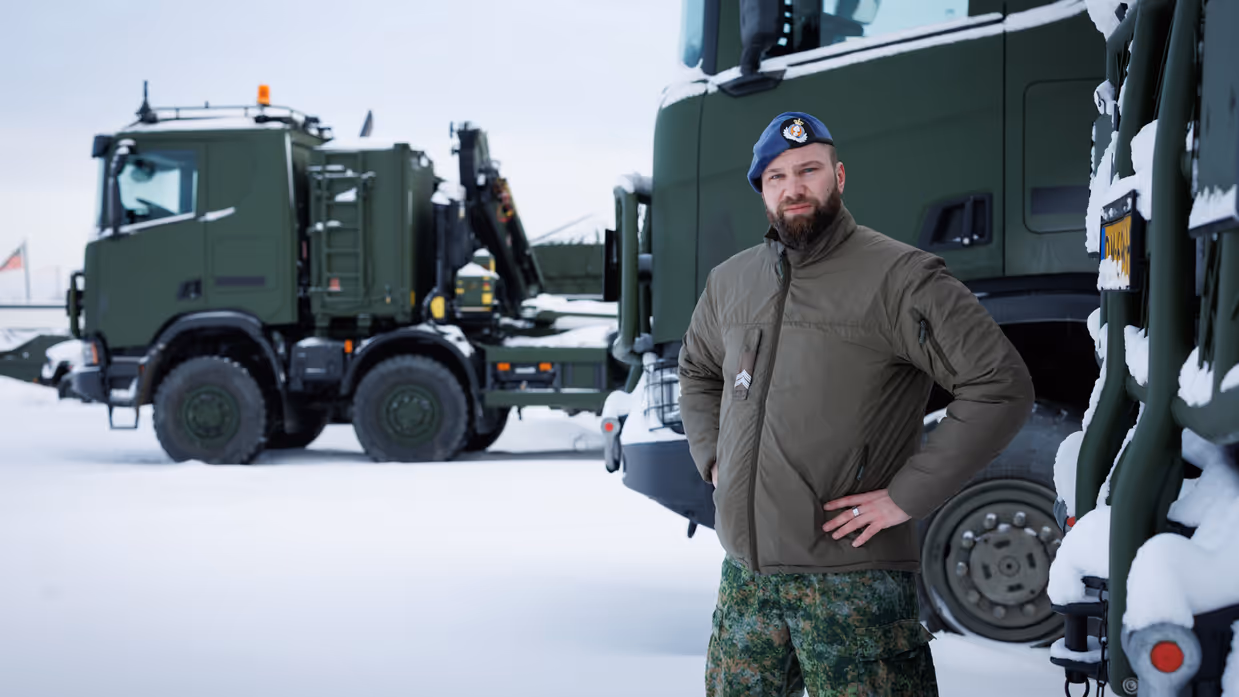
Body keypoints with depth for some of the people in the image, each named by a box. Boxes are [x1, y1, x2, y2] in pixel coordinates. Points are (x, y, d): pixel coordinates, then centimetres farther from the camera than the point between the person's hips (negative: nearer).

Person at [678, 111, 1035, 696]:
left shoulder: (898, 276, -9)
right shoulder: (730, 282, 13)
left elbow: (1002, 386, -13)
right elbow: (697, 370, 33)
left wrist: (907, 496, -15)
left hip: (853, 581, -6)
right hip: (745, 578, 6)